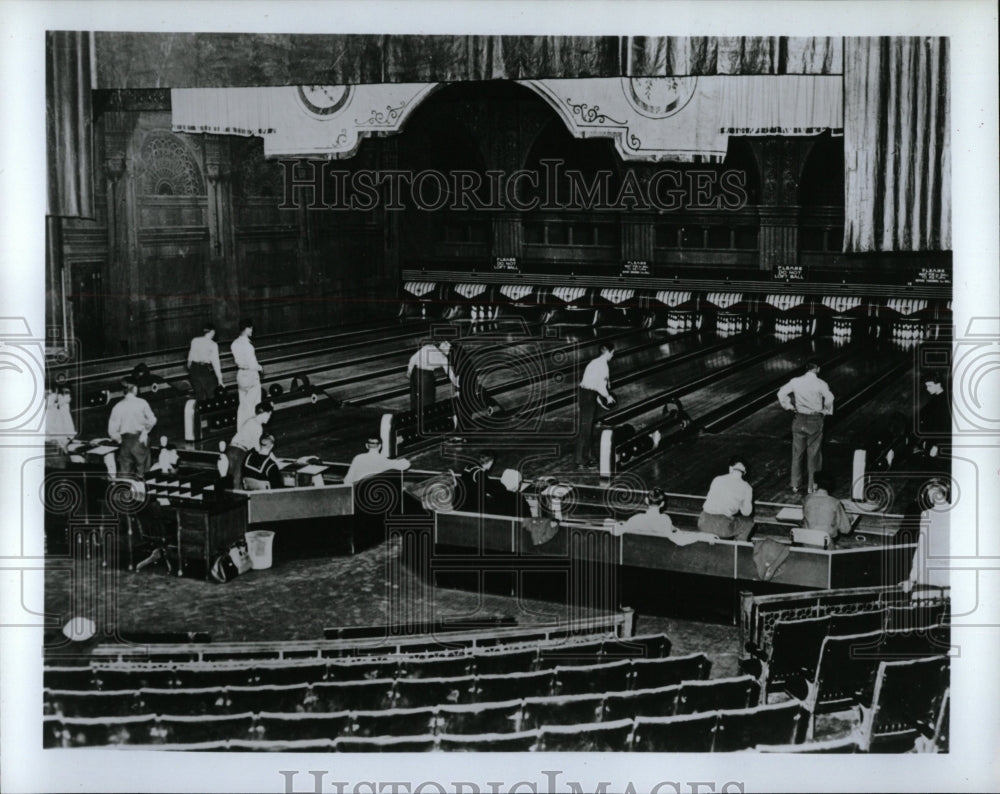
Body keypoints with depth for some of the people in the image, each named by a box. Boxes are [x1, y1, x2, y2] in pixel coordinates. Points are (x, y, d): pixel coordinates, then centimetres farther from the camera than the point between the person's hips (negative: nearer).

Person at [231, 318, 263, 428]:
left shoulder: (235, 344, -1)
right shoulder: (247, 346, -25)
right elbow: (253, 365, -22)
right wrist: (260, 368, -4)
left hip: (240, 375, 7)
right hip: (251, 376, -7)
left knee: (243, 405, 17)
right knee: (253, 406, 7)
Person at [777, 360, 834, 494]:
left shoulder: (795, 381, -4)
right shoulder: (820, 384, -13)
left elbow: (781, 393, -6)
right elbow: (829, 398, -24)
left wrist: (789, 406, 4)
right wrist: (826, 411, -7)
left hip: (799, 420, 2)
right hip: (815, 420, -2)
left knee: (797, 453, 12)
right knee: (813, 454, 9)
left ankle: (796, 485, 19)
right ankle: (811, 485, 17)